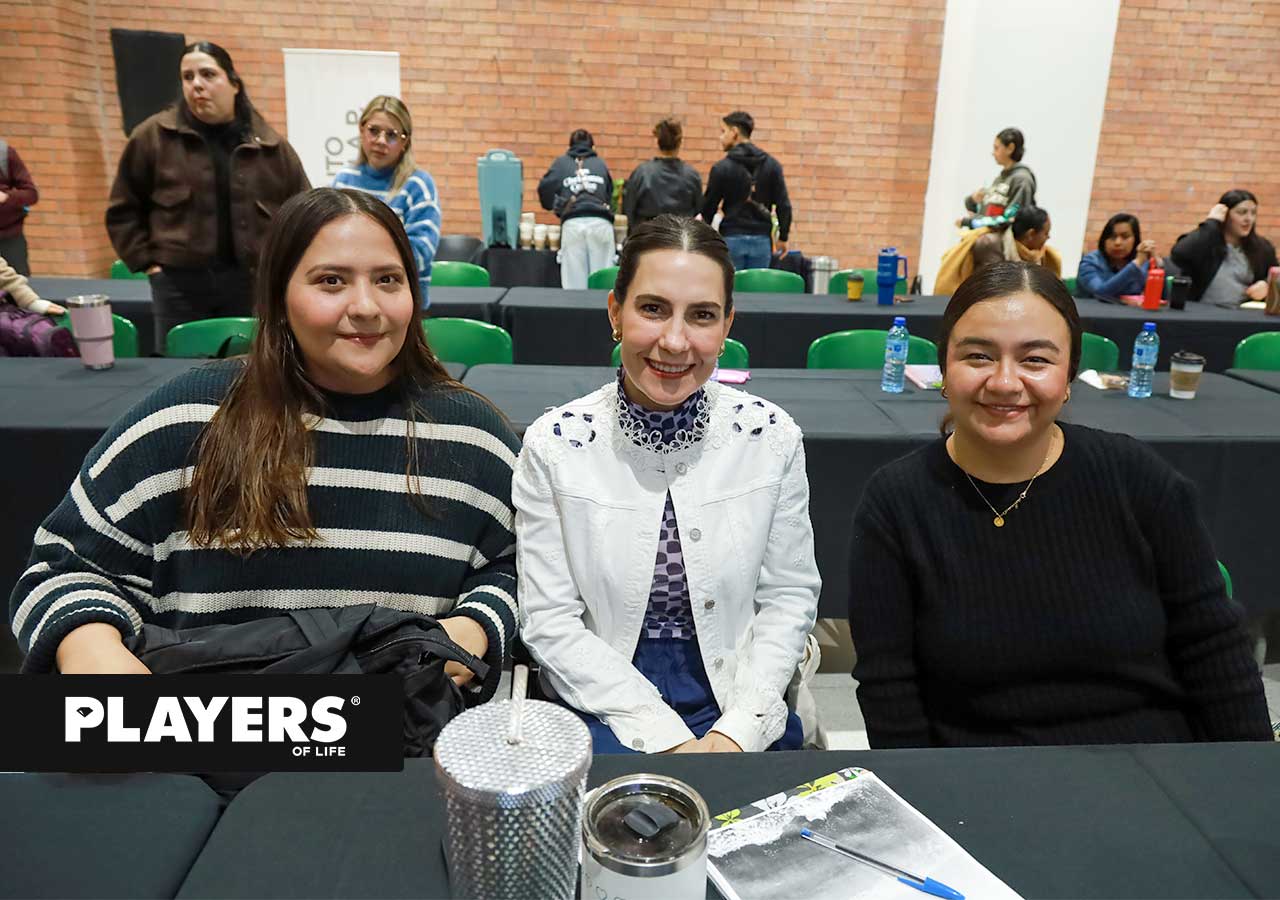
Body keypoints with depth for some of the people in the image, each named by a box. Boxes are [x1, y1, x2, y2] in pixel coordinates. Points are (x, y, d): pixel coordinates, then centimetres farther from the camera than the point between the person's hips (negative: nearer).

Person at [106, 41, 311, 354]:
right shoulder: (153, 136, 1)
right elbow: (123, 209, 8)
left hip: (251, 282, 1)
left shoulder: (270, 145, 4)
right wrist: (146, 261, 1)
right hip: (179, 282, -1)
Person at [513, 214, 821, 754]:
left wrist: (736, 732, -11)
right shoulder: (554, 444, -10)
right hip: (603, 701, -1)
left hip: (741, 696, 2)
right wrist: (666, 736, -14)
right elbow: (549, 621, -8)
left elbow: (789, 597, -1)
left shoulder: (770, 436, -7)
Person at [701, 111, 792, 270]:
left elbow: (709, 206, 0)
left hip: (731, 239, -3)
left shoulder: (722, 168, -4)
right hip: (762, 240, 3)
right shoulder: (772, 165, 6)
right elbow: (783, 205, 3)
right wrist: (783, 237, 12)